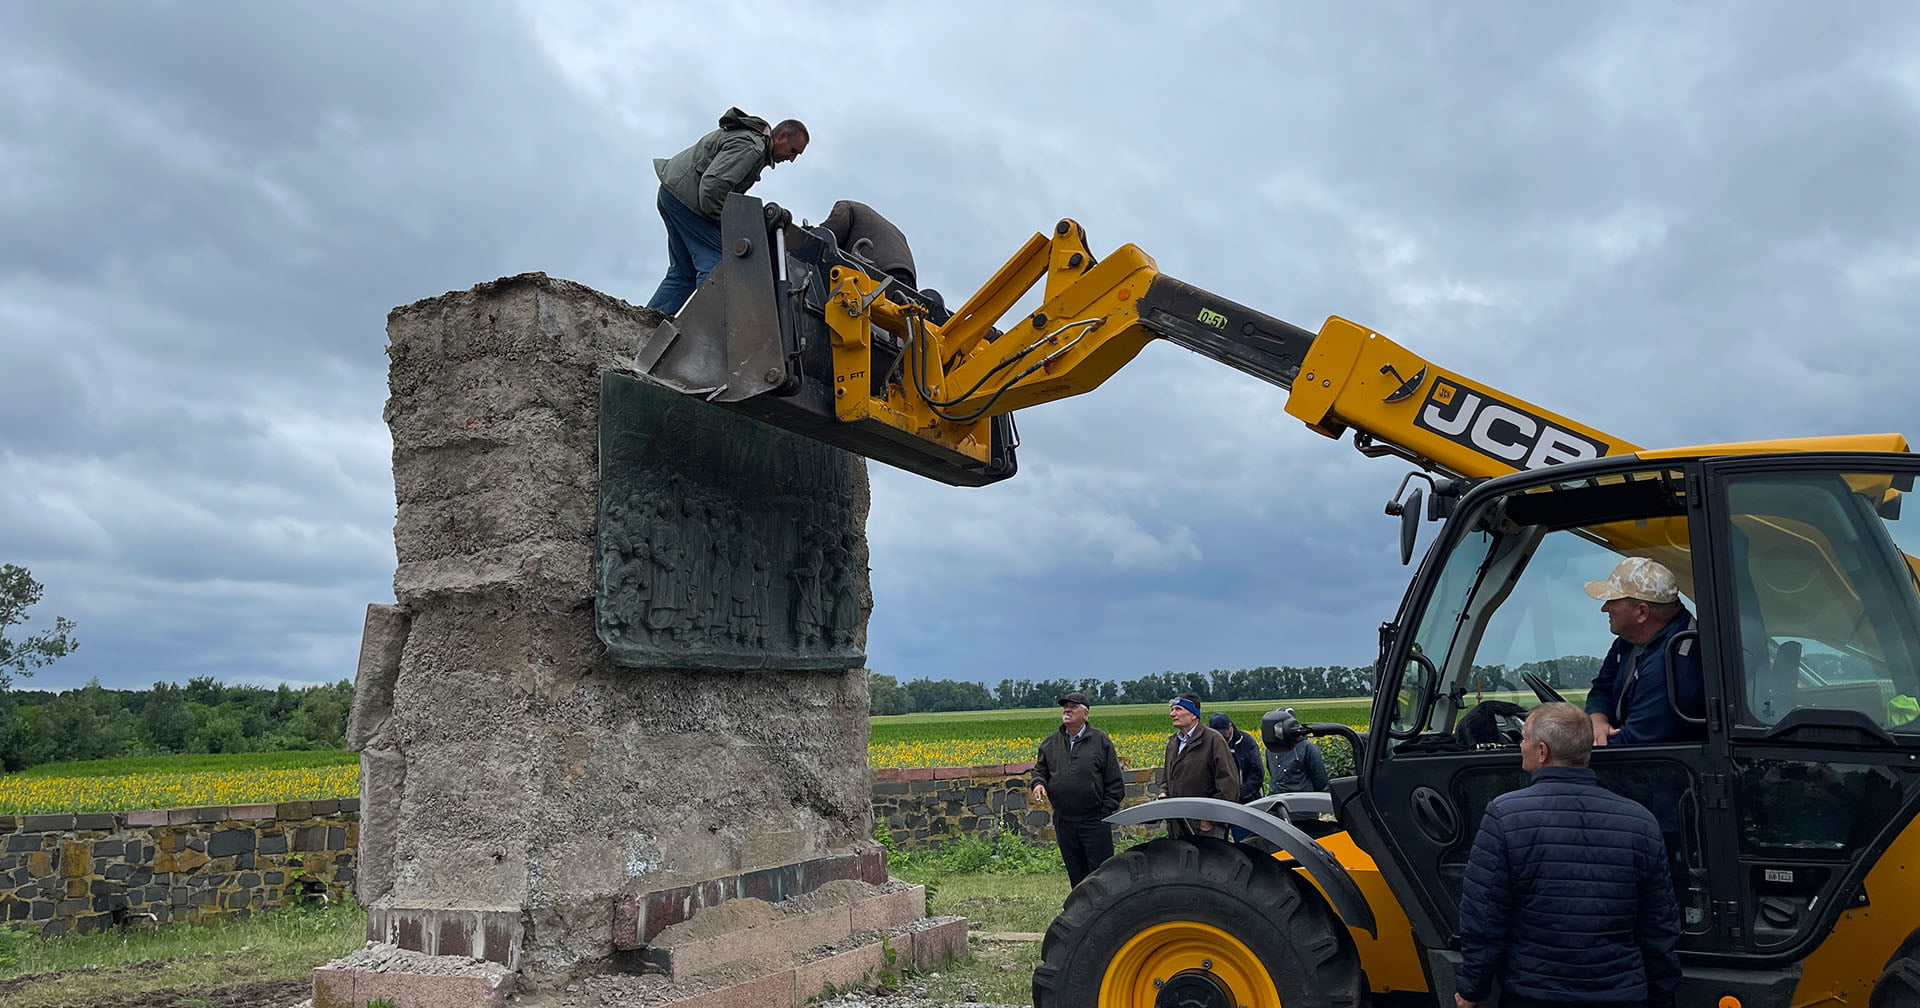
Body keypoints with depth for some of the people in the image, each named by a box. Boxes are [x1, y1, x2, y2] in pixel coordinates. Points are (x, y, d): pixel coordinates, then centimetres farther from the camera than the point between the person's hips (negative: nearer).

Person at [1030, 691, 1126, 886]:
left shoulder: (1101, 741, -1)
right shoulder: (1049, 743, 9)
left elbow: (1115, 782, 0)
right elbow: (1039, 770, 17)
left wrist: (1105, 813, -7)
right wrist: (1038, 783, -7)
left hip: (1095, 821, -4)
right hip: (1064, 822, 4)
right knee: (1076, 875, 13)